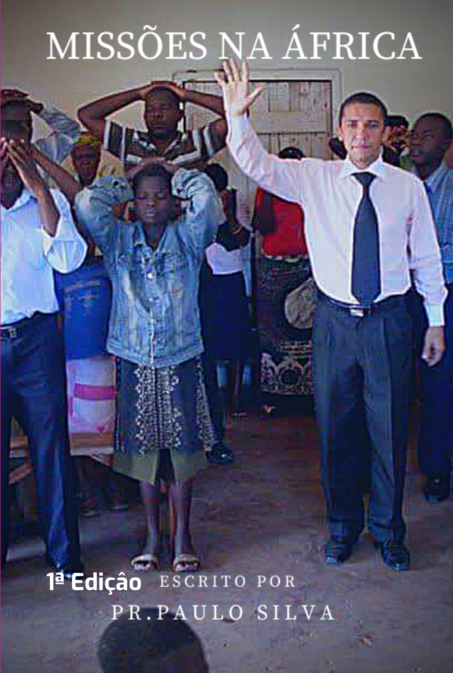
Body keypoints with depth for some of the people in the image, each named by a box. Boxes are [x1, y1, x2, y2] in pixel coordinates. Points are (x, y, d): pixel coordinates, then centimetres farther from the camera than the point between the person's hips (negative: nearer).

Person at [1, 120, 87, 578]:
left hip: (37, 339, 0)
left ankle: (63, 551, 21)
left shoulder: (48, 201, 7)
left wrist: (38, 187, -13)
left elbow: (69, 260, -10)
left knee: (51, 446, 6)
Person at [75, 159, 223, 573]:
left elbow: (206, 195, -15)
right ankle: (153, 535, 23)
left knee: (182, 448, 6)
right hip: (135, 363, 1)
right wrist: (124, 187, 4)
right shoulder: (118, 239, 5)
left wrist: (177, 175, 3)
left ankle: (182, 535, 19)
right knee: (144, 450, 9)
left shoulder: (188, 236, 2)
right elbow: (86, 203, -9)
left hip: (182, 360, -1)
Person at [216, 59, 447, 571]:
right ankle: (342, 525, 31)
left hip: (389, 321, 0)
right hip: (334, 319, 1)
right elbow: (256, 165, -9)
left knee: (390, 428, 8)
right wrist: (236, 116, -26)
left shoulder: (408, 187, 2)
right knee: (334, 427, 10)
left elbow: (426, 257, 8)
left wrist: (436, 321, 10)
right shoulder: (314, 178, 2)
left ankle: (388, 529, 29)